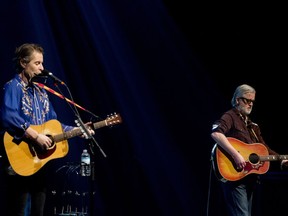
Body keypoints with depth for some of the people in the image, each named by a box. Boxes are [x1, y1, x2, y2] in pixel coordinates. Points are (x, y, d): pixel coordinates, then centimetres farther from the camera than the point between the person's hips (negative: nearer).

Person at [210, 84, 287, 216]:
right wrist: (236, 155, -31)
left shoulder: (252, 126, 21)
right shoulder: (230, 117, -6)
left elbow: (264, 149, 24)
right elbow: (216, 133, -26)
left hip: (250, 178, 9)